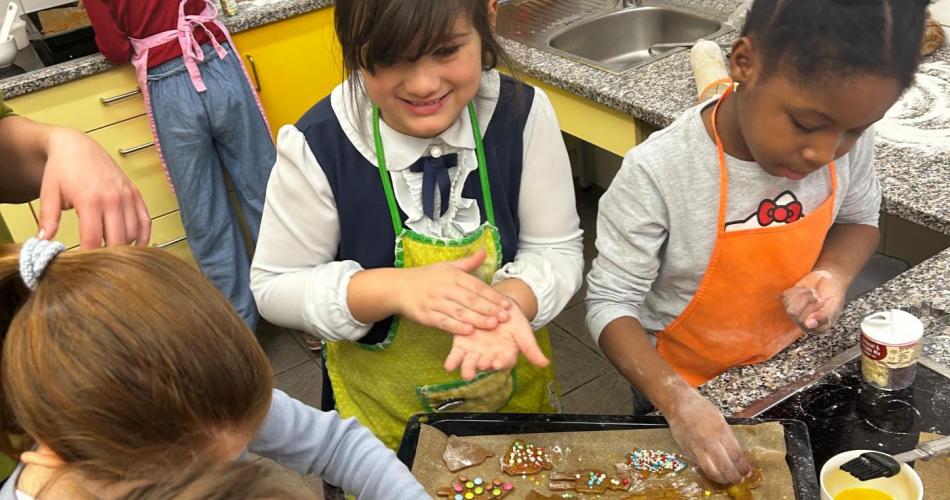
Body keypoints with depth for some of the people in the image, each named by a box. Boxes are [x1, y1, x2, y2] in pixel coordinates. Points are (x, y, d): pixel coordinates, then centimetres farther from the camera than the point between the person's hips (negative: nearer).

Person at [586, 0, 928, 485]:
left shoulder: (846, 141, -19)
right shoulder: (658, 173, -32)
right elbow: (610, 302, -25)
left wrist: (834, 272, -20)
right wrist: (678, 401, -37)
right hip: (684, 384, -4)